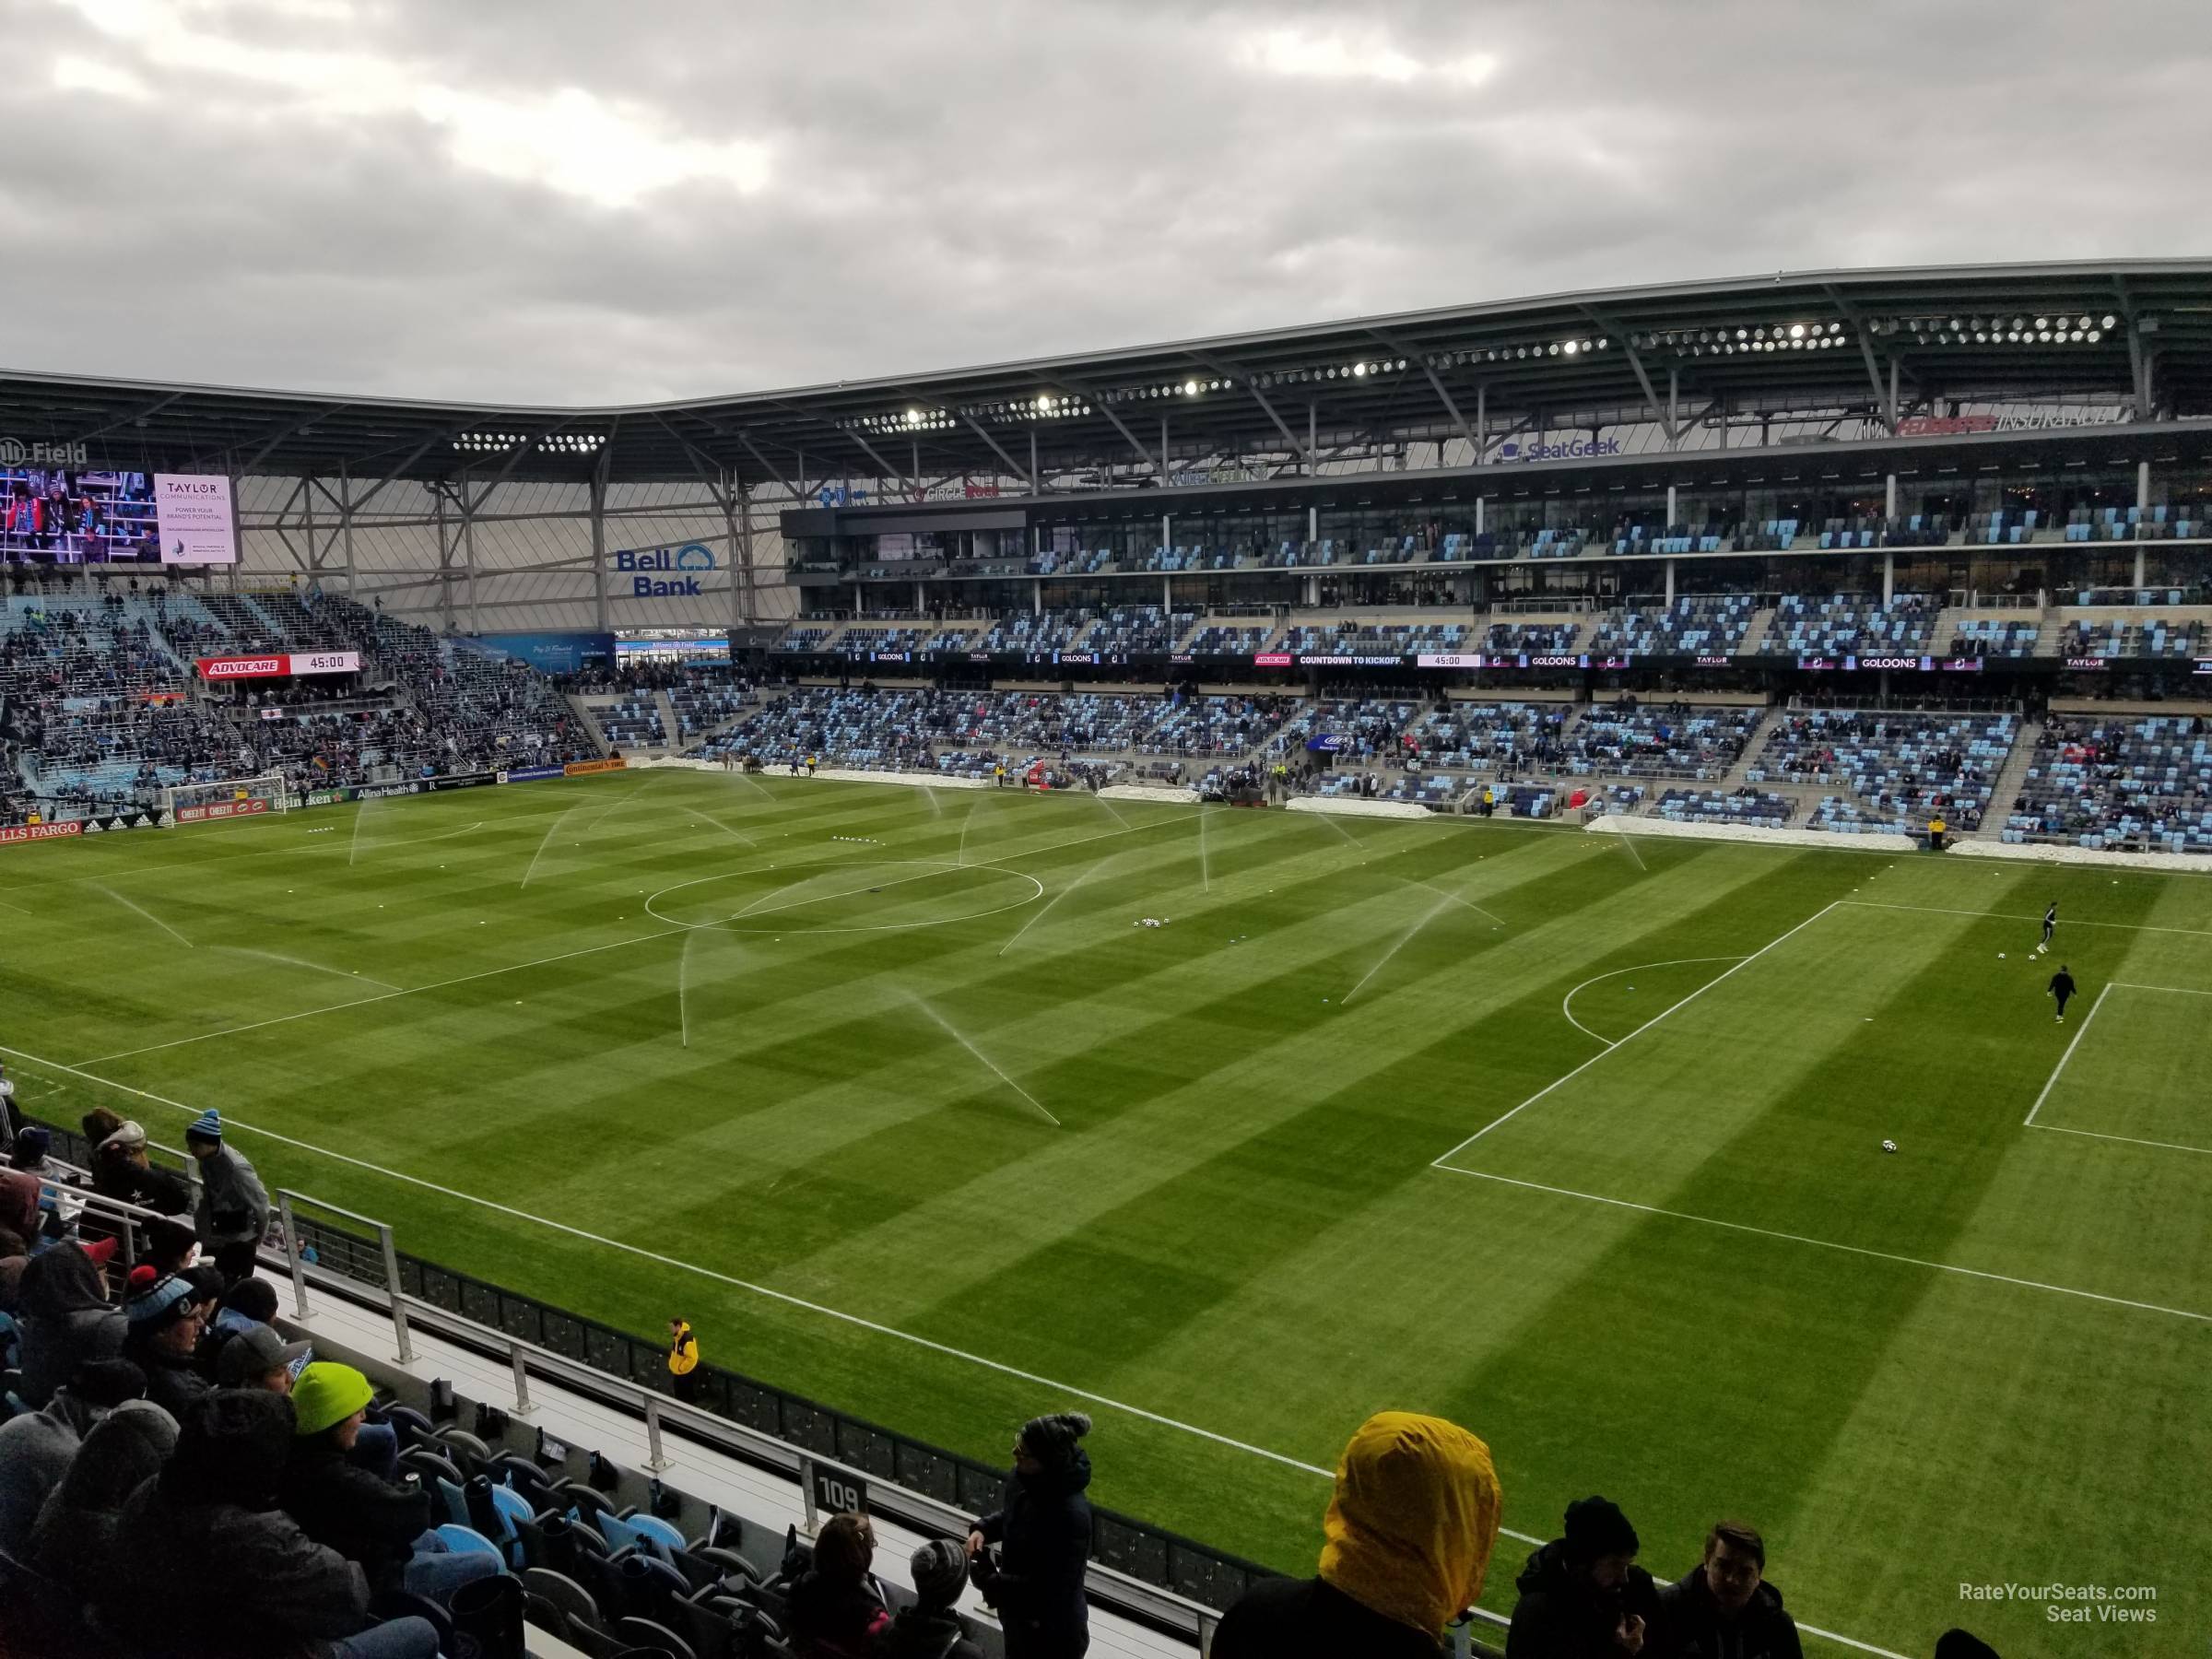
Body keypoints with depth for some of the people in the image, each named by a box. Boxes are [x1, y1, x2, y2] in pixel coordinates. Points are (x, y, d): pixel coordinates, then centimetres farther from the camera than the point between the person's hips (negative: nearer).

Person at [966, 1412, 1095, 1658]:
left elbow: (1049, 1588, -30)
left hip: (1054, 1631, -8)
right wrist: (983, 1529, -10)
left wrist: (987, 1579, -24)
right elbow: (1008, 1516, 10)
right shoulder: (1023, 1477, -13)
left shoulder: (1071, 1515, -36)